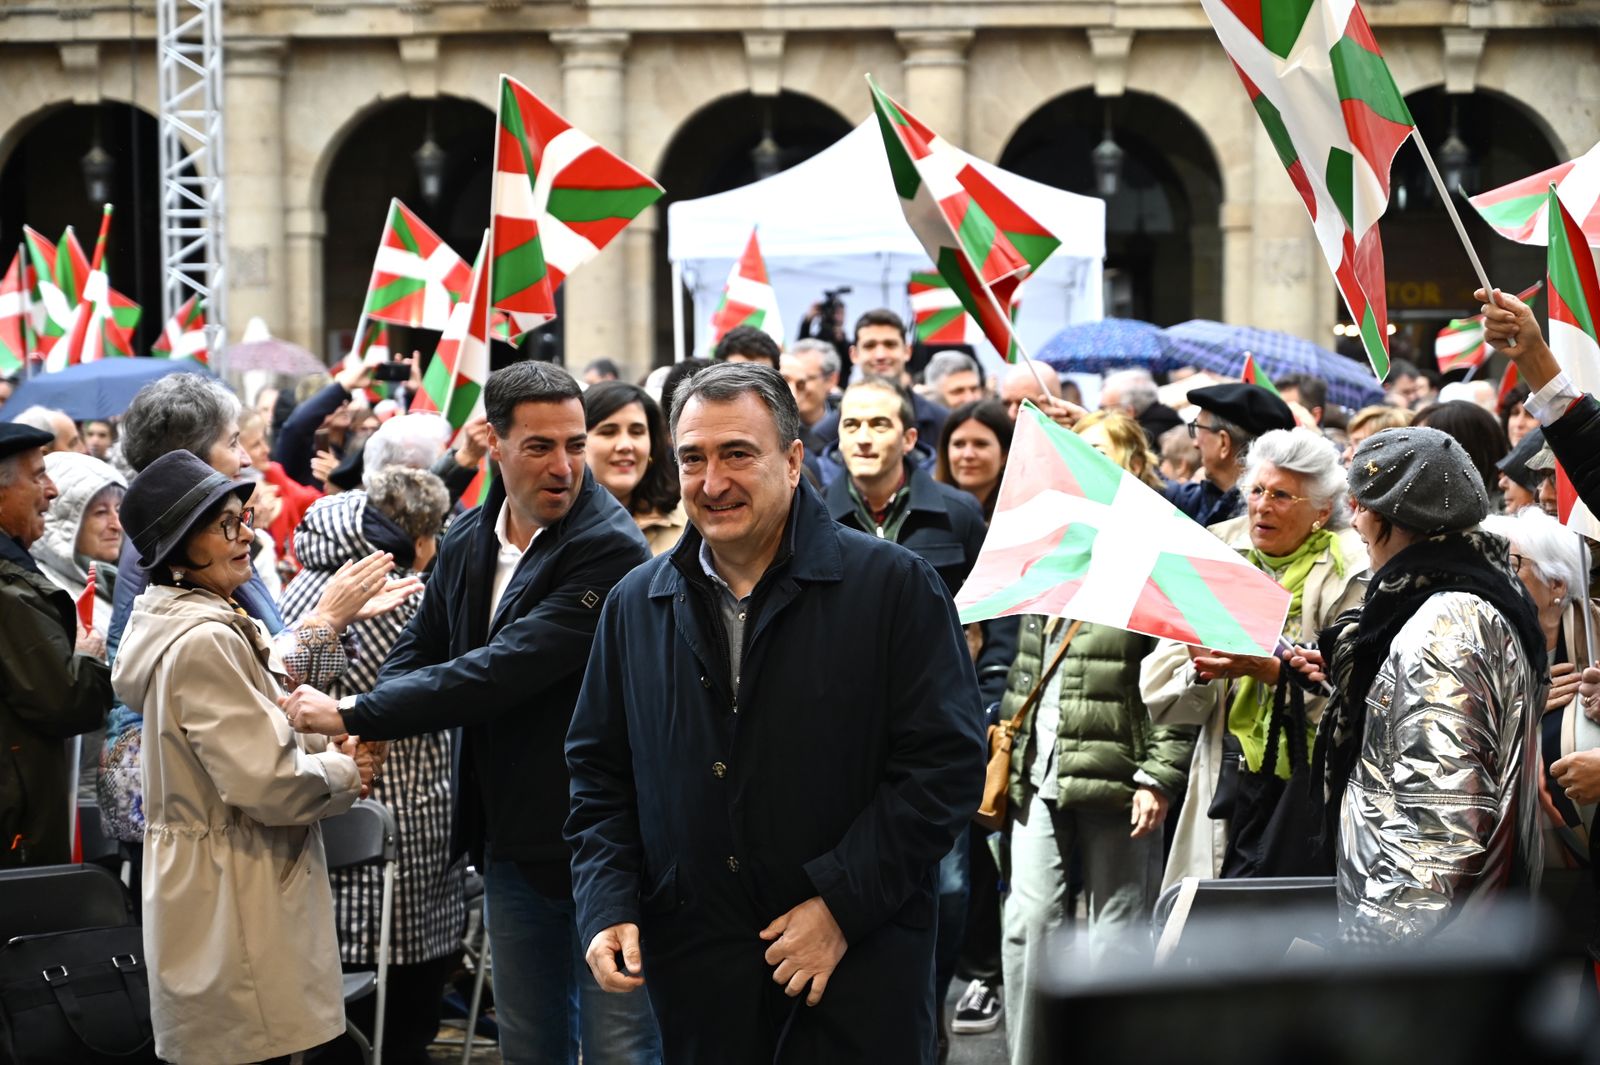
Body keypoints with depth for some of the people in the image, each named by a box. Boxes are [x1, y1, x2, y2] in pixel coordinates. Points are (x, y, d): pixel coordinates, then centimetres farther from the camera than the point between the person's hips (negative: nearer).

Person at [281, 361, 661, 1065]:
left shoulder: (608, 549, -19)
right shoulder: (467, 542, 7)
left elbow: (506, 671, -25)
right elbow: (419, 650, 18)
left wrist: (354, 715, -21)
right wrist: (371, 726, -6)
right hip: (512, 842, 7)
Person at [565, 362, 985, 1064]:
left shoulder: (895, 586, -5)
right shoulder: (636, 605, 10)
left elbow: (946, 764, -9)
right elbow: (599, 774, 14)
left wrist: (842, 904, -14)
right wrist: (607, 907, -1)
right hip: (693, 972, 4)